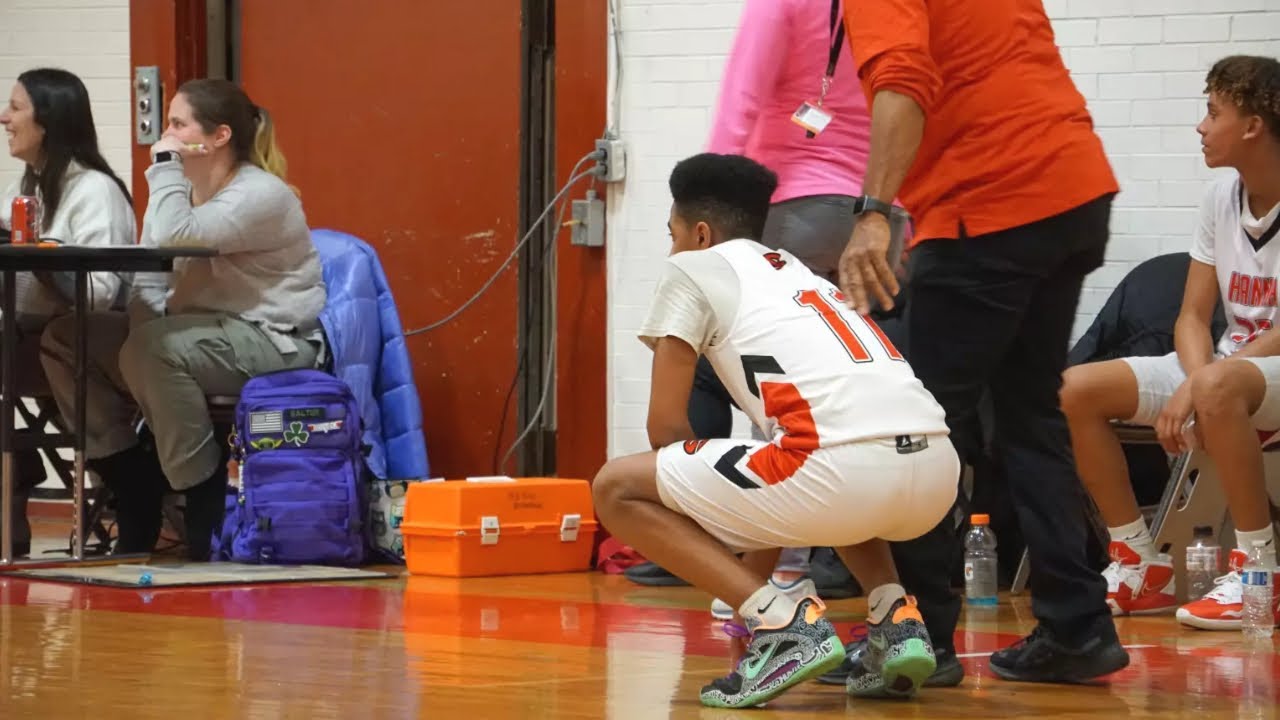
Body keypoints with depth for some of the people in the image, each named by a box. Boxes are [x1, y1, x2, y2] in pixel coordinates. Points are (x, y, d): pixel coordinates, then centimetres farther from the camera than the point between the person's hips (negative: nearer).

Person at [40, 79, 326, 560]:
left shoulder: (261, 195, -17)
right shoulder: (185, 189, 10)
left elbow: (172, 237, -31)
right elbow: (149, 279, 6)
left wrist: (166, 165, -19)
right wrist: (144, 323, -15)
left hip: (272, 342, -9)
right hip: (202, 334, 9)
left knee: (153, 351, -34)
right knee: (65, 338, -6)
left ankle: (208, 500, -20)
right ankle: (136, 493, -1)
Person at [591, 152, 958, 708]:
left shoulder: (693, 268, 14)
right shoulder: (799, 273, 35)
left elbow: (667, 428, 10)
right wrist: (753, 566, 50)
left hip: (844, 468, -7)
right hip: (936, 470, 7)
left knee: (617, 489, 11)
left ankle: (786, 623, -3)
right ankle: (896, 623, 16)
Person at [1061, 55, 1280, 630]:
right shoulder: (1222, 196, 6)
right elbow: (1193, 317, 5)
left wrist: (1201, 384, -26)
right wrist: (1194, 384, -16)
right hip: (1228, 367, 8)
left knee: (1219, 385, -42)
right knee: (1077, 390, -7)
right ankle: (1140, 566, -2)